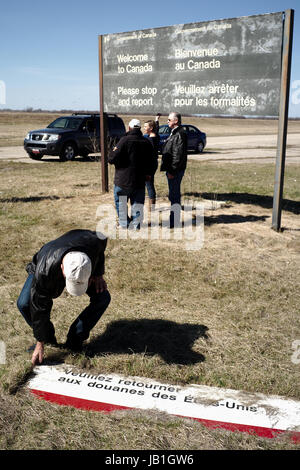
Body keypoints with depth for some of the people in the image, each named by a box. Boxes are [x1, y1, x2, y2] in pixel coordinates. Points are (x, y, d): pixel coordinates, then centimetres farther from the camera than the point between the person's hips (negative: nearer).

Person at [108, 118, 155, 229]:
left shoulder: (124, 140, -14)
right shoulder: (146, 142, 4)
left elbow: (112, 159, -17)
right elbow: (151, 162, 11)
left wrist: (112, 152, 4)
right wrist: (148, 173, 25)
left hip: (123, 180, -4)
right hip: (140, 180, 5)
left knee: (120, 203, 11)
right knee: (137, 203, 11)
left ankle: (124, 224, 14)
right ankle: (136, 225, 12)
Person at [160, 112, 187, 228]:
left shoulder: (180, 134, -16)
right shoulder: (174, 133, 17)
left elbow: (179, 155, -22)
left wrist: (172, 171, -22)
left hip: (175, 170, -11)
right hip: (171, 170, 11)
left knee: (174, 195, -6)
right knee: (174, 195, 16)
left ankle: (174, 222, 1)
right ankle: (174, 219, 26)